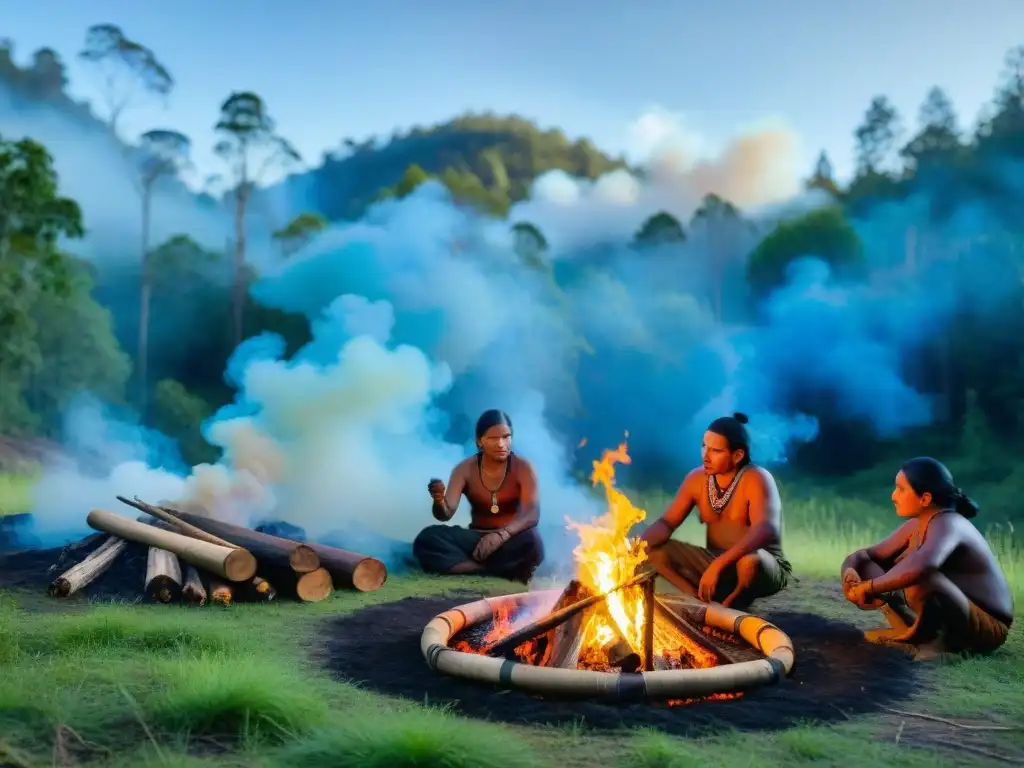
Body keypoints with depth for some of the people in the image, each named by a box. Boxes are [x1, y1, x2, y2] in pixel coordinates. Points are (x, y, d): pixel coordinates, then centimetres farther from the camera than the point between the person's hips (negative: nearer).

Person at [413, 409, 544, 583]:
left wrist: (503, 534, -40)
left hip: (510, 541, -2)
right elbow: (446, 514, -12)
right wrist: (439, 500, -38)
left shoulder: (523, 467, -10)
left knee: (531, 541, -38)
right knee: (427, 538, -26)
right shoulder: (465, 469, -4)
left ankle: (462, 566, -25)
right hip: (477, 538, 3)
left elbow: (532, 514, -21)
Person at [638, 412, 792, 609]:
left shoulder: (756, 479, -20)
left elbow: (766, 530, -36)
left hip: (764, 566, -5)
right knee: (656, 550, -12)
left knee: (750, 561, -41)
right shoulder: (697, 479, -1)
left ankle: (731, 606, -10)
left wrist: (719, 564, -47)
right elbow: (666, 523, 1)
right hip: (714, 564, 6)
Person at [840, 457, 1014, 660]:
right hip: (948, 617, 9)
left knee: (917, 579, -39)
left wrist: (869, 587, -36)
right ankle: (909, 630, 0)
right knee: (864, 566, 2)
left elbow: (922, 565, -47)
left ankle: (936, 640, -15)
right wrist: (850, 573, -17)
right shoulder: (916, 526, 4)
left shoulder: (947, 524, -24)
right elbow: (864, 555, 8)